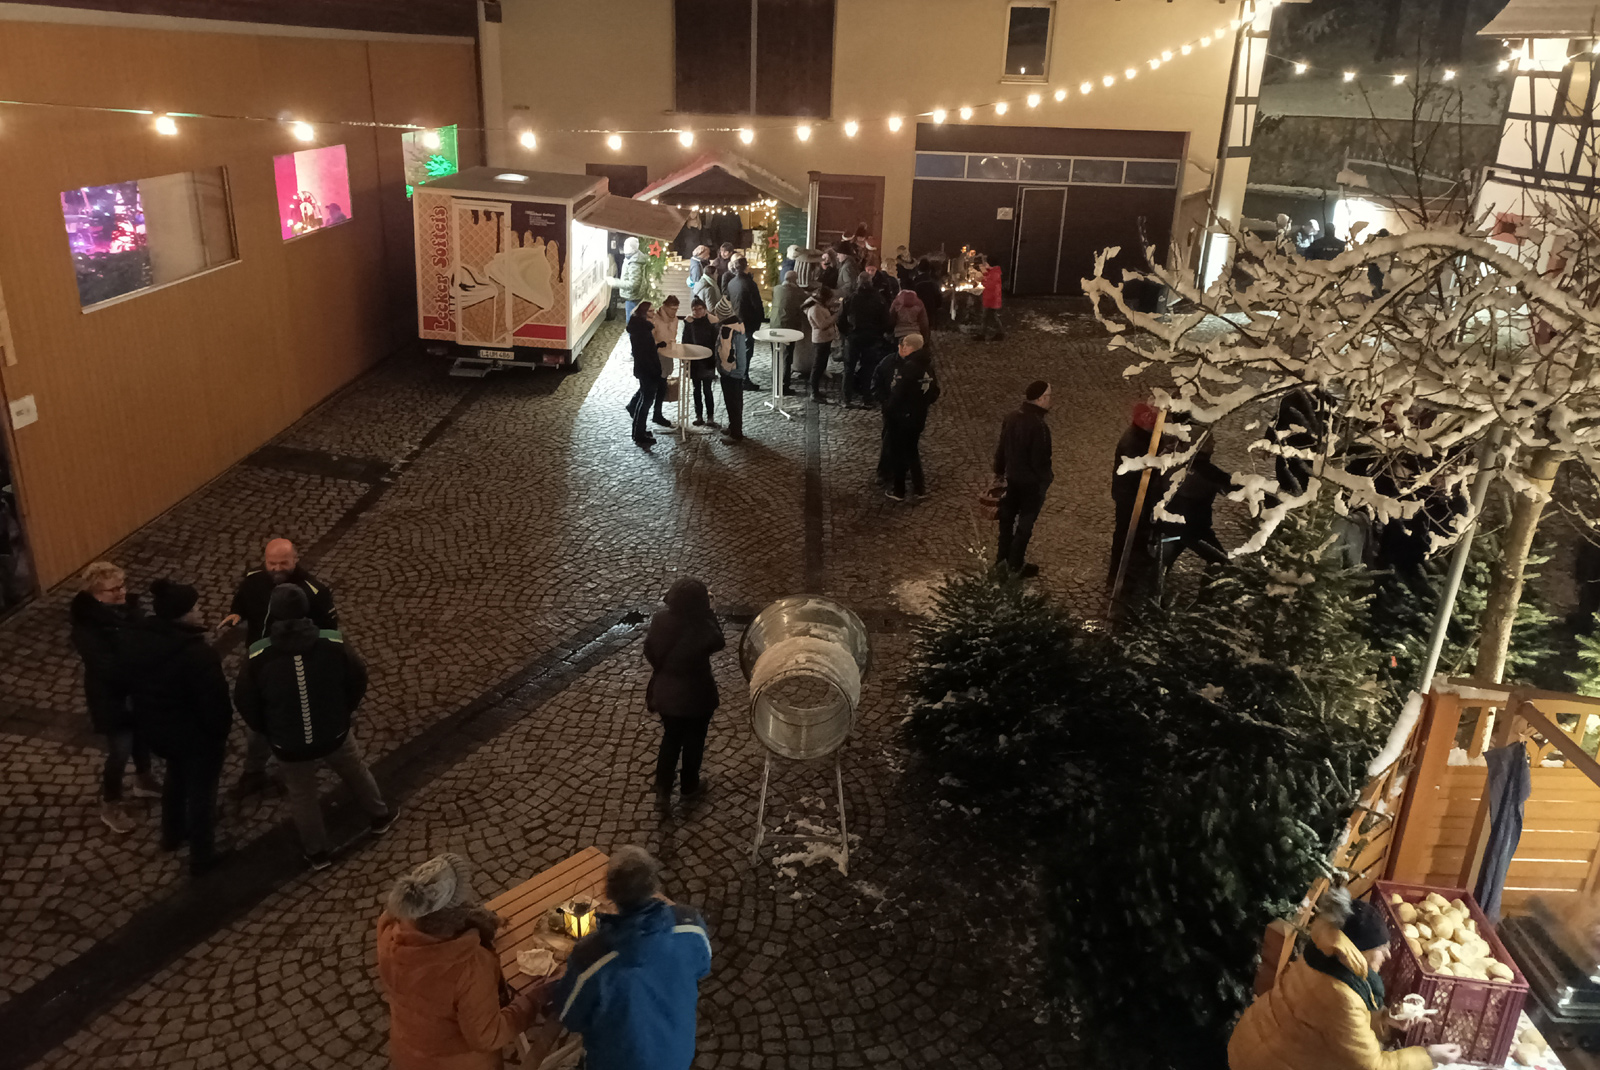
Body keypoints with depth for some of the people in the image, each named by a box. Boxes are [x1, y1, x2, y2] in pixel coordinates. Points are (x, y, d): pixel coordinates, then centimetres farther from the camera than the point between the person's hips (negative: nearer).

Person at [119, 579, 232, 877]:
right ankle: (202, 859, 29)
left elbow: (125, 681, 6)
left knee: (176, 777, 32)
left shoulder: (133, 639, -9)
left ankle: (172, 835, 52)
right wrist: (221, 730, -7)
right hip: (197, 735, -7)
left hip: (155, 729, 7)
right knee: (201, 790, 14)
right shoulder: (196, 654, -33)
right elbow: (214, 701, -26)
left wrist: (151, 713, 19)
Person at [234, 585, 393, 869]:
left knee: (302, 795, 24)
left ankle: (316, 852, 41)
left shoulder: (257, 657, -19)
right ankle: (379, 816, 50)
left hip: (289, 745, 0)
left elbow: (245, 703, -5)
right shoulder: (334, 644, -19)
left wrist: (268, 731, 13)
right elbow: (358, 681, -4)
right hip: (335, 734, 0)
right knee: (357, 772, 29)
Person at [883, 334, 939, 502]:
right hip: (919, 415, 7)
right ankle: (919, 488, 24)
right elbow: (934, 392, 9)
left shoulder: (908, 367, -23)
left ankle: (899, 491, 16)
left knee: (898, 453, 8)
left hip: (902, 417, -7)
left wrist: (887, 412, -11)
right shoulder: (927, 365, 2)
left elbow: (897, 395, -24)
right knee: (912, 450, 22)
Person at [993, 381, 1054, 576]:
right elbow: (1040, 460, -23)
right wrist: (1049, 476, -4)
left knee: (1007, 517, 22)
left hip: (1012, 478, 7)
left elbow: (1001, 448, 5)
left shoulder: (1010, 418, -5)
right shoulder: (1039, 426, -29)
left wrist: (999, 470, 20)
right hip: (1032, 482, -7)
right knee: (1025, 524, 9)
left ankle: (1003, 556, 37)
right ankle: (1016, 565, 19)